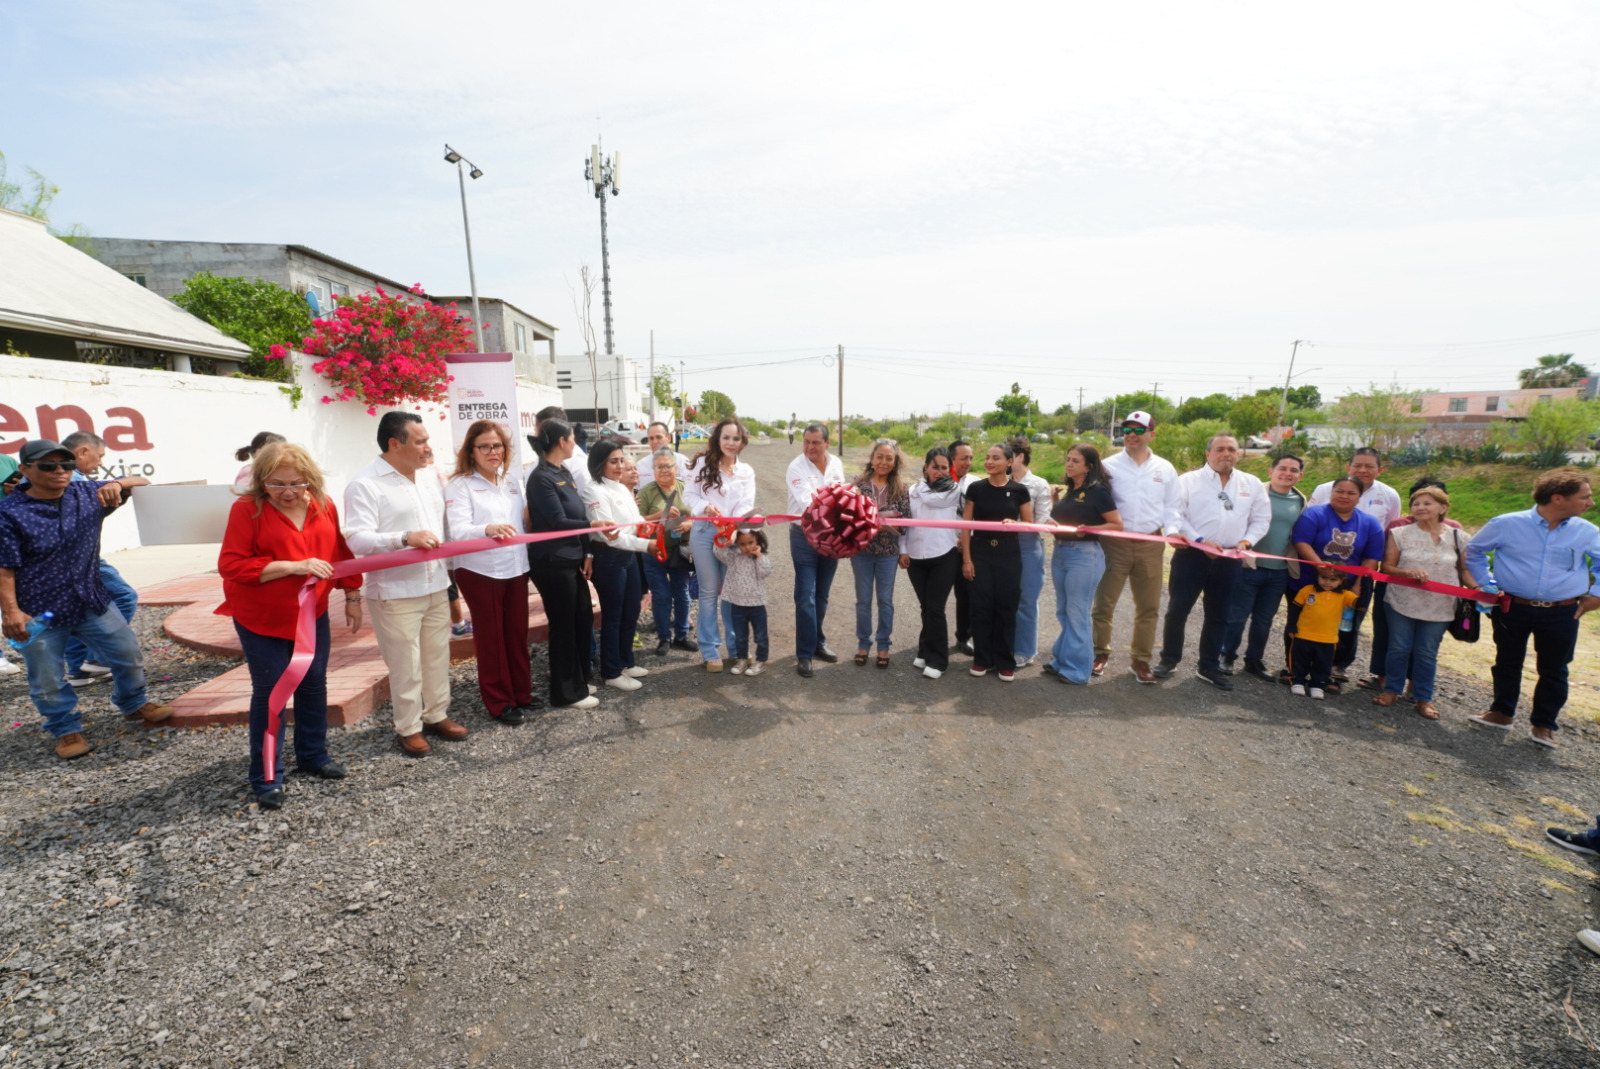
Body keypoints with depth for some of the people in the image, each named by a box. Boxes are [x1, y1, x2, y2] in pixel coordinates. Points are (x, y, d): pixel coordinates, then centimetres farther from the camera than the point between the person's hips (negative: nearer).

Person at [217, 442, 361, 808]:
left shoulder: (323, 506, -2)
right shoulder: (247, 509, -14)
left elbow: (342, 551, 5)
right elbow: (231, 565, -18)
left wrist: (352, 596, 6)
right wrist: (294, 566, -27)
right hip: (261, 619, -4)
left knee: (314, 684, 14)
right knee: (270, 692, 2)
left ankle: (313, 756, 32)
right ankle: (266, 778, 17)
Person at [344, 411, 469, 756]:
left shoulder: (430, 475, 10)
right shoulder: (365, 484, -11)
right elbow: (357, 539, -19)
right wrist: (405, 538, -31)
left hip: (436, 586, 6)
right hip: (395, 593, -6)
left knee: (438, 656, 15)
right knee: (405, 665, 3)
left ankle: (436, 715, 32)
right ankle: (408, 728, 21)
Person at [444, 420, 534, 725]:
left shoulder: (511, 480, 10)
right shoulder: (460, 485, -8)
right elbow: (457, 530, -21)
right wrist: (488, 529, -39)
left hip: (515, 568, 5)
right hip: (480, 572, -5)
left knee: (517, 634, 12)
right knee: (491, 637, 6)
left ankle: (521, 694, 26)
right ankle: (500, 703, 19)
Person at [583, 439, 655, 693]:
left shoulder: (622, 488, 10)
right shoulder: (596, 492, -16)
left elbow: (634, 519, 14)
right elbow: (611, 535, -22)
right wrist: (646, 545, -28)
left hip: (628, 556, 8)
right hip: (608, 559, -8)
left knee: (631, 612, 17)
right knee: (612, 617, 3)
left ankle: (626, 663, 33)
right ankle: (611, 673, 17)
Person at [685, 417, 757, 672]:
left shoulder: (747, 471, 9)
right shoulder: (703, 463, 2)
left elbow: (746, 505, -2)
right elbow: (690, 495, -1)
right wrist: (706, 507, -21)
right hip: (704, 533, -2)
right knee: (709, 592, 4)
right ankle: (710, 650, 14)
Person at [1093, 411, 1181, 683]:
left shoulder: (1165, 468, 9)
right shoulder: (1110, 465, 1)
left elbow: (1170, 507, 12)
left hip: (1150, 544, 3)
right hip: (1115, 542, -2)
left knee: (1148, 606, 9)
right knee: (1105, 602, 3)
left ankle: (1141, 659, 22)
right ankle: (1101, 652, 20)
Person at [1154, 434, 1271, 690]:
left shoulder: (1252, 484, 10)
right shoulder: (1189, 480, -1)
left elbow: (1261, 519, 13)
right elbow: (1175, 515, -9)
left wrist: (1246, 541, -4)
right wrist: (1200, 541, -17)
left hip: (1229, 560, 4)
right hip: (1192, 555, -3)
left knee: (1218, 616, 11)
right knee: (1177, 610, 0)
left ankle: (1209, 667, 23)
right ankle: (1169, 660, 16)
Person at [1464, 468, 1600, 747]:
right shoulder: (1507, 524, -9)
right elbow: (1474, 551, 6)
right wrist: (1487, 585, 3)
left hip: (1561, 614, 2)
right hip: (1512, 608, -2)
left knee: (1554, 671, 10)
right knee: (1507, 664, 13)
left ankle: (1544, 724, 25)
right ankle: (1502, 713, 28)